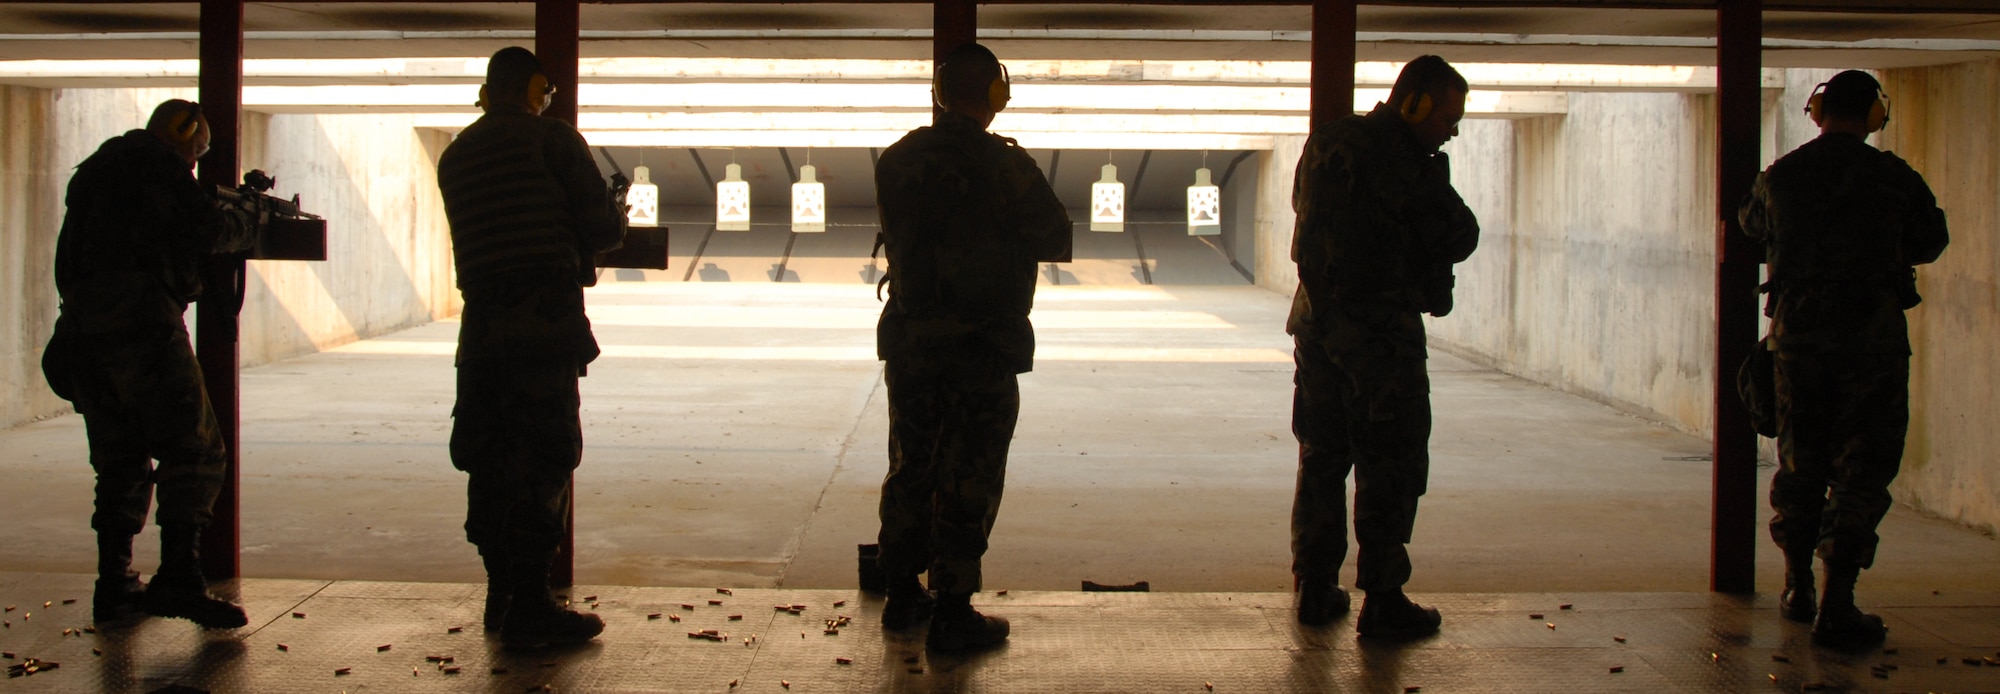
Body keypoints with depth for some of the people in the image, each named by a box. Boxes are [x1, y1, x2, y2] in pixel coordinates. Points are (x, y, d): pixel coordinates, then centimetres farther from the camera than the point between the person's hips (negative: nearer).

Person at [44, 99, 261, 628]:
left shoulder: (96, 168, 27)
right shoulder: (156, 162, 0)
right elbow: (204, 228, -10)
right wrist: (249, 223, 9)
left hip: (85, 328, 9)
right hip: (142, 326, -9)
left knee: (121, 464, 14)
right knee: (194, 453, -9)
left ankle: (114, 585, 13)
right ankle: (178, 579, -19)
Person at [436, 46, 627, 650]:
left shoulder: (455, 156, 15)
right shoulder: (553, 138, -3)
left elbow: (479, 239, 15)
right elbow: (603, 227, -7)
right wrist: (616, 217, 16)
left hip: (482, 322, 6)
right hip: (545, 319, -6)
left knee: (489, 457, 12)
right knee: (544, 455, -4)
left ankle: (501, 592, 20)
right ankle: (529, 606, -4)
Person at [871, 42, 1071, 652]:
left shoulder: (897, 161, 1)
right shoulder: (1005, 166, -13)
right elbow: (1055, 242, -5)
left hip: (909, 341, 5)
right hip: (982, 347, -5)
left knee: (910, 467, 16)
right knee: (967, 481, 1)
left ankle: (902, 595, 25)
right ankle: (952, 613, 3)